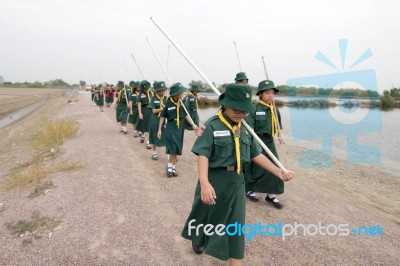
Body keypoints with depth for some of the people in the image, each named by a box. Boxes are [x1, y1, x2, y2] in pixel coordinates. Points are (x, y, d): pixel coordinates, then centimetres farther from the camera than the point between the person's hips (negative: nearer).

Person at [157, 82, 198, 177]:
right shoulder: (168, 103, -11)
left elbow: (185, 115, 9)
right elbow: (162, 117, -2)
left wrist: (193, 124, 1)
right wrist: (159, 130, -1)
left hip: (180, 128, 3)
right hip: (171, 128, -3)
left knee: (177, 149, 9)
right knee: (172, 149, -9)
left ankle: (174, 167, 23)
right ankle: (169, 166, 12)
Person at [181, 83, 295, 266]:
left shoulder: (244, 129, 4)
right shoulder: (211, 126, -15)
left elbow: (256, 155, 9)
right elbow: (203, 155, -24)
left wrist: (279, 173, 6)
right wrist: (205, 183, -36)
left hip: (236, 181, 4)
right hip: (214, 181, -4)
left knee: (236, 225, 7)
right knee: (205, 216, 19)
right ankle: (197, 239, 52)